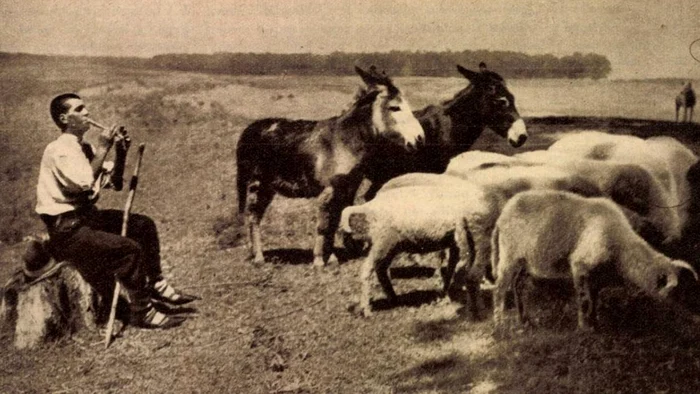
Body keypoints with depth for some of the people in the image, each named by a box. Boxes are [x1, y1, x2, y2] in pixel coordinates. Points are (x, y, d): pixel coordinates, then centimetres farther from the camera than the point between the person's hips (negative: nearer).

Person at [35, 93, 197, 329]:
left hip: (87, 215, 9)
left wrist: (120, 154, -3)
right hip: (66, 228, -9)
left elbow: (115, 184, 12)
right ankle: (141, 312, -14)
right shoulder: (58, 150, -16)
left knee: (143, 225, 10)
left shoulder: (84, 148, 10)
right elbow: (85, 184, -28)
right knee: (130, 248, -23)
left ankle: (155, 285, 13)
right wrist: (102, 148, -19)